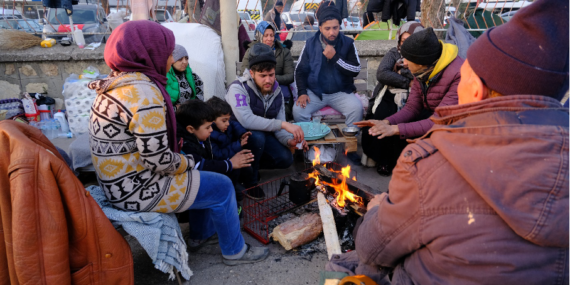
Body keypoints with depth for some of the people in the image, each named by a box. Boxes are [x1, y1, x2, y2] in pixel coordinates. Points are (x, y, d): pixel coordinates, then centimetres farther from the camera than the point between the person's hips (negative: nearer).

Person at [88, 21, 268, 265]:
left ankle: (202, 233, 39)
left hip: (120, 180, 10)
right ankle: (234, 251, 20)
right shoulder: (143, 93, -26)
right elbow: (158, 160, -27)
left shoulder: (119, 82, 5)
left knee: (198, 177, 24)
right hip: (137, 189, -10)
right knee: (221, 187, 2)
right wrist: (188, 162, -7)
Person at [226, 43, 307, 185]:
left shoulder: (276, 90, -5)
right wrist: (283, 124, -43)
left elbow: (278, 127, -6)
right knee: (257, 137, -37)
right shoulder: (238, 88, -26)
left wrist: (289, 140, -29)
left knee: (285, 159, -13)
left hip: (263, 133, 6)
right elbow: (246, 120, -42)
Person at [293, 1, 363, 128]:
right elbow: (300, 70, 4)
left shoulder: (348, 43, -3)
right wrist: (302, 93, -8)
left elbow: (356, 70, -8)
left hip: (341, 92, 0)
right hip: (315, 92, 1)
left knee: (356, 108, -27)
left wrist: (335, 57, -18)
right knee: (298, 110, -24)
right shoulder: (310, 44, 0)